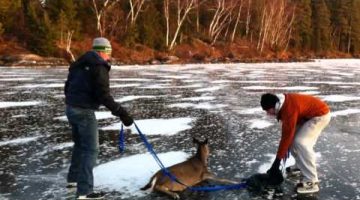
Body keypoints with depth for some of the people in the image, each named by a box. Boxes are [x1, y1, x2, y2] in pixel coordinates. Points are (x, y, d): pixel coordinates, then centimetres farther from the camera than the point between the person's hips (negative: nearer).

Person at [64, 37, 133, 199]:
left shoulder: (79, 64, 14)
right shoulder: (99, 66, -14)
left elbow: (68, 87, 19)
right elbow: (103, 95, -22)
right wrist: (121, 112, -22)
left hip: (71, 108, 9)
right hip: (84, 111, -9)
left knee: (80, 144, 24)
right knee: (91, 149, -4)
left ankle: (74, 178, 37)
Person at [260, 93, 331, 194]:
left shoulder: (290, 109, -33)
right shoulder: (284, 104, -4)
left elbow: (287, 135, -29)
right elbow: (286, 130, 9)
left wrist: (278, 159, -24)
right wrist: (285, 149, 11)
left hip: (321, 115, -10)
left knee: (301, 142, -22)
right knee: (293, 139, 11)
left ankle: (311, 181, -20)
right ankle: (300, 165, 32)